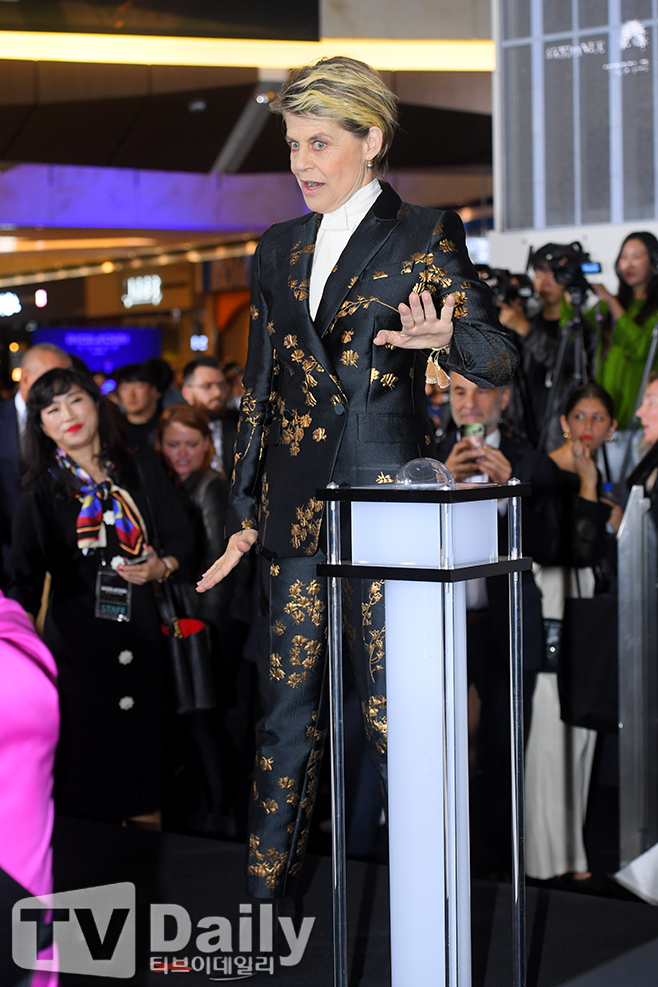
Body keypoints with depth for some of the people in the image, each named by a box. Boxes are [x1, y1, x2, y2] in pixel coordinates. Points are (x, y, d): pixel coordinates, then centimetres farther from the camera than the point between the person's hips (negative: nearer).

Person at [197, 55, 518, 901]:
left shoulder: (423, 236, 1)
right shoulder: (280, 250, 15)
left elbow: (499, 355, -5)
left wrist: (444, 338, -28)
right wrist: (244, 514, 16)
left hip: (387, 499, -5)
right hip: (296, 505, 5)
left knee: (395, 708, -3)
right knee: (287, 705, 7)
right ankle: (265, 894, 16)